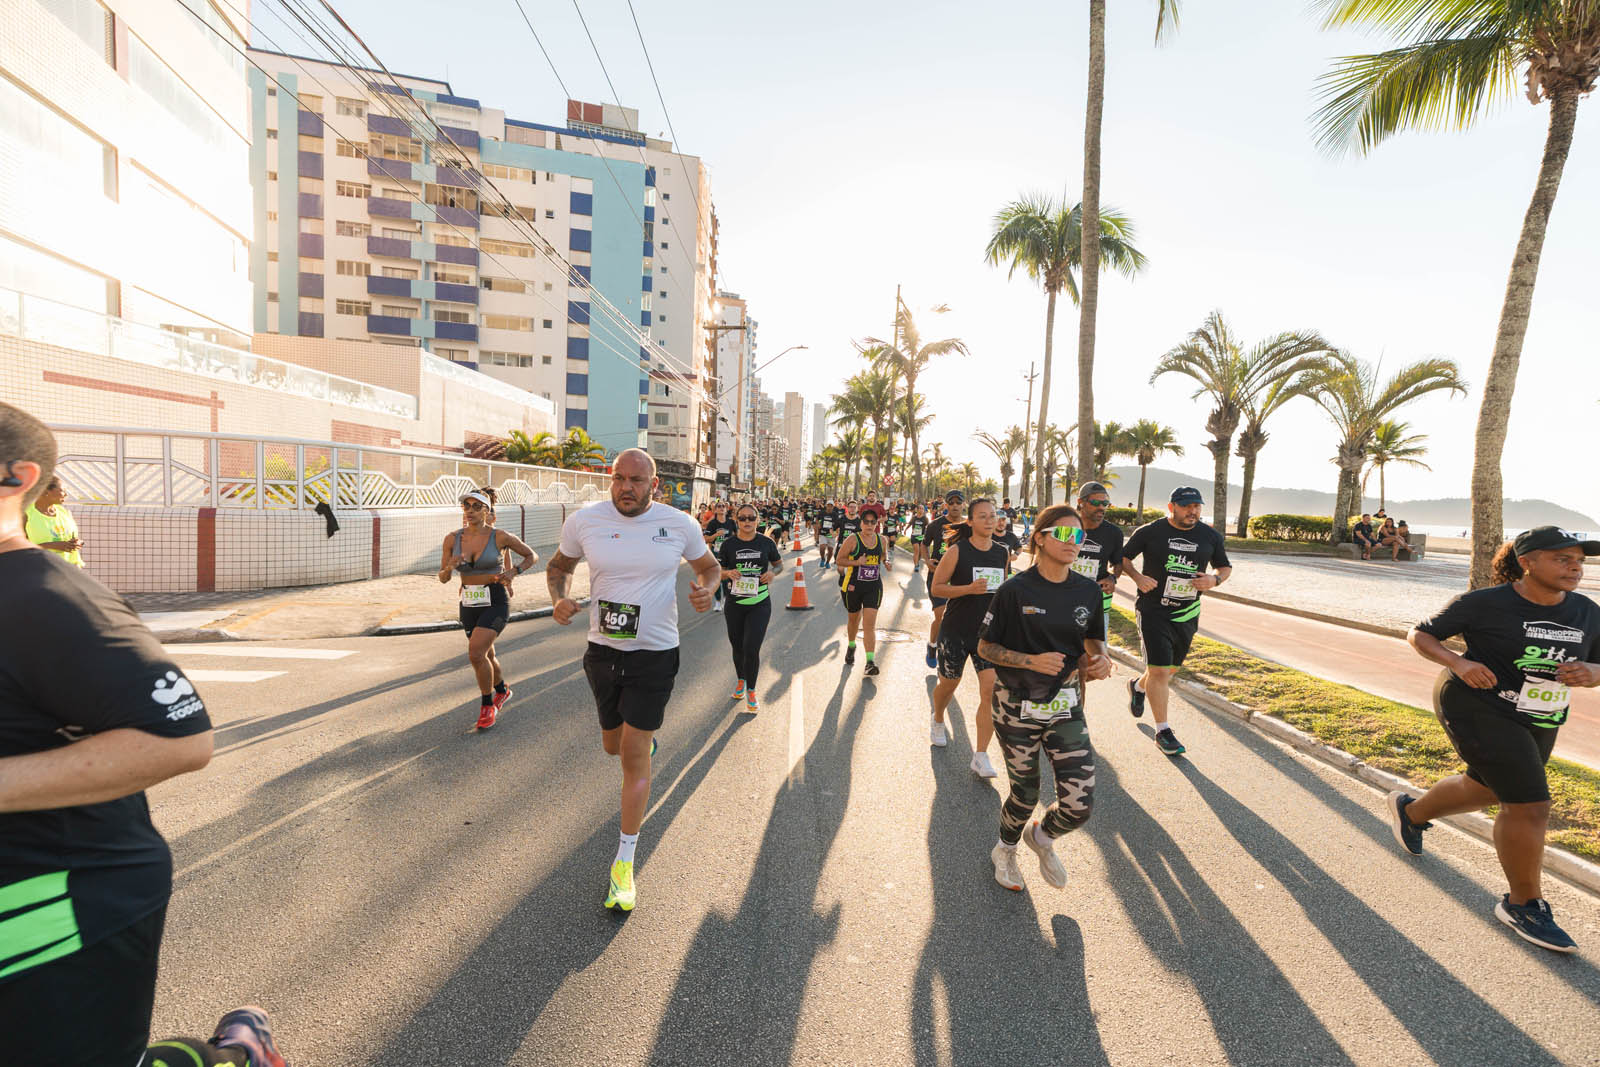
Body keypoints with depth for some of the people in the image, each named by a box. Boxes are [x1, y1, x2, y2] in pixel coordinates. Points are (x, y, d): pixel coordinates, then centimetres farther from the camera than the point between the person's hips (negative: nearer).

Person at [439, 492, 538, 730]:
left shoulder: (500, 537, -10)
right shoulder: (452, 539, -1)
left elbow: (532, 556, 3)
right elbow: (443, 578, 4)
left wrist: (513, 572, -13)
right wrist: (450, 567, -18)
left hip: (496, 603, -5)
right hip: (469, 605, 5)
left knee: (475, 654, -20)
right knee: (486, 656, 19)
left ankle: (488, 704, 3)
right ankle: (502, 690, 47)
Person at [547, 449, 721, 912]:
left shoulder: (679, 525, -10)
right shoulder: (583, 521, -6)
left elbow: (710, 567, 7)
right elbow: (558, 567, 11)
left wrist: (705, 589, -17)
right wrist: (559, 598, -11)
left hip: (654, 654, -3)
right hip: (602, 651, 3)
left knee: (634, 756, -1)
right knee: (613, 745, 19)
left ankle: (624, 863, 16)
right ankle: (646, 735, 58)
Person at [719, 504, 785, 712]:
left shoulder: (766, 542, -1)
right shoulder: (729, 544, -1)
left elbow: (779, 564, 12)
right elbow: (717, 571, 5)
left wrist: (772, 572, -10)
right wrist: (728, 573, -17)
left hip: (759, 603, -1)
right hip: (735, 603, 2)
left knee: (751, 648, -9)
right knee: (737, 646, 15)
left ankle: (751, 691, 12)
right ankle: (741, 680, 43)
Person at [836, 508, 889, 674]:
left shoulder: (881, 540, 4)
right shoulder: (853, 539, -9)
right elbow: (840, 560, -7)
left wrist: (887, 563, -1)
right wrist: (857, 562, -22)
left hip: (874, 587, 1)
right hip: (853, 586, -1)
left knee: (870, 624, -9)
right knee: (853, 619, 19)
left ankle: (870, 661, -11)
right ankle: (851, 646, 47)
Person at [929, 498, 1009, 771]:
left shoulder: (1003, 552, 3)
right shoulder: (957, 551, -10)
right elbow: (936, 586, -9)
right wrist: (969, 588, -22)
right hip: (956, 630, -2)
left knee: (992, 692, -9)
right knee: (948, 684, 15)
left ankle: (980, 756, 1)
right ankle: (938, 721, 48)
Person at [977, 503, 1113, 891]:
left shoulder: (1088, 591, 0)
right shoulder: (1015, 590, -13)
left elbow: (1093, 638, 16)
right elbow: (985, 646, -8)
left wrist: (1101, 657, -6)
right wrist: (1033, 661, -22)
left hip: (1066, 706, 4)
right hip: (1017, 707, -3)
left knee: (1080, 804, -2)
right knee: (1025, 795, 11)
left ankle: (1041, 835, 35)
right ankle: (1005, 850, 45)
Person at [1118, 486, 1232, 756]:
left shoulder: (1211, 536, 4)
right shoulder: (1150, 531, -6)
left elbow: (1225, 567, 16)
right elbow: (1123, 557, 3)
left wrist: (1215, 579, -7)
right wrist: (1137, 576, -16)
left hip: (1187, 614, 5)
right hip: (1153, 610, -4)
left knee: (1171, 668, 16)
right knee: (1159, 670, -8)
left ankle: (1138, 686, 48)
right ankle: (1163, 732, 4)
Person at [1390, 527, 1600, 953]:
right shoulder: (1485, 603, -16)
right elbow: (1419, 635, -10)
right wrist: (1458, 663, -27)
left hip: (1536, 722, 7)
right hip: (1479, 710, -7)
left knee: (1485, 789, 22)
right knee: (1529, 806, -7)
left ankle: (1411, 811, 48)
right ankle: (1523, 904, 11)